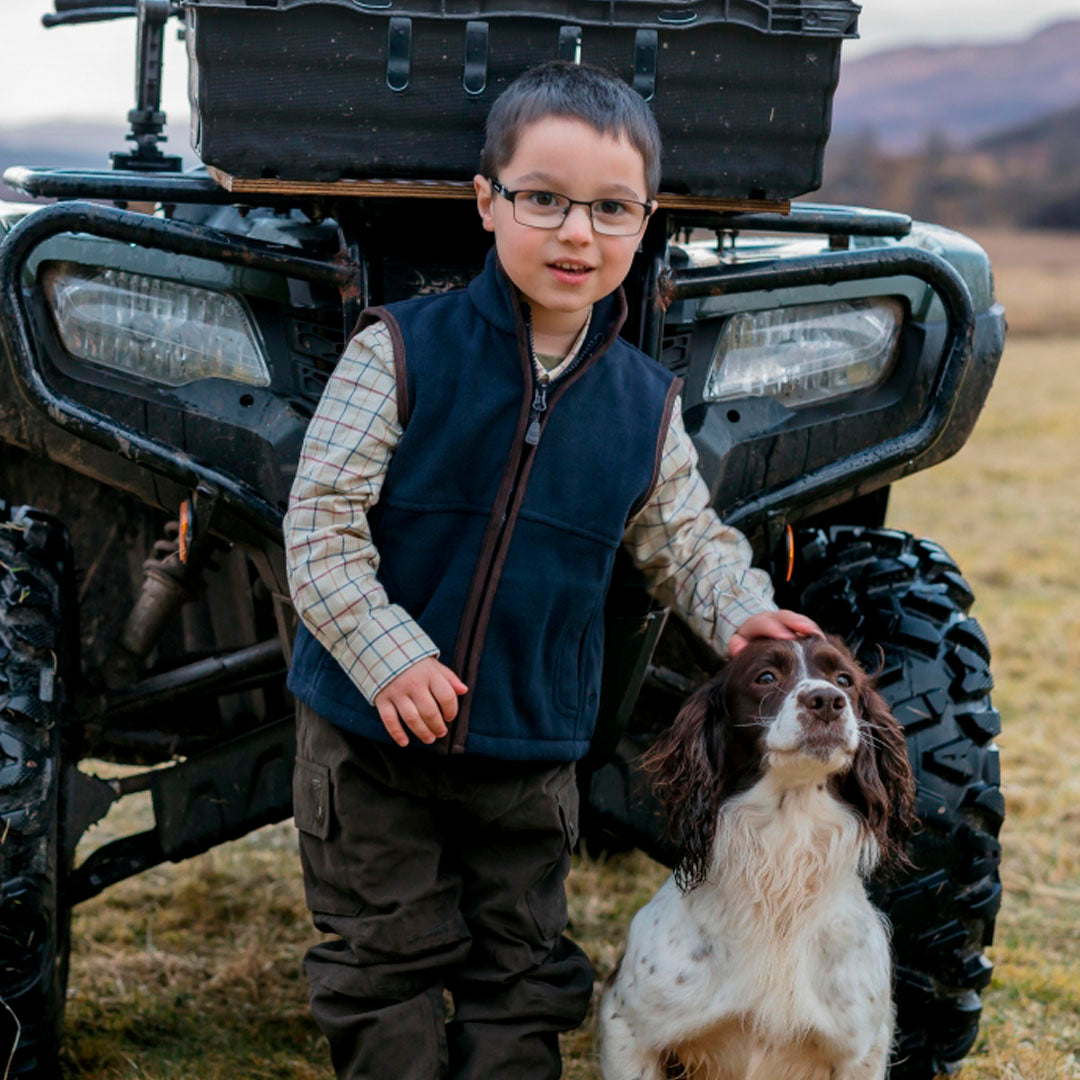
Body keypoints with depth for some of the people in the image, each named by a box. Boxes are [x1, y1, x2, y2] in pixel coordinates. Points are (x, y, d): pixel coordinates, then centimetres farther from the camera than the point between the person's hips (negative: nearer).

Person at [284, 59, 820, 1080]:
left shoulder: (645, 401, 0)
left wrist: (739, 610, -11)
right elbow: (321, 520, -13)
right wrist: (388, 655, -23)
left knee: (521, 975, 13)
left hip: (533, 750, 3)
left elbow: (686, 540, 10)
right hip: (372, 733, -3)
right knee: (388, 961, 8)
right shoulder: (401, 352, -11)